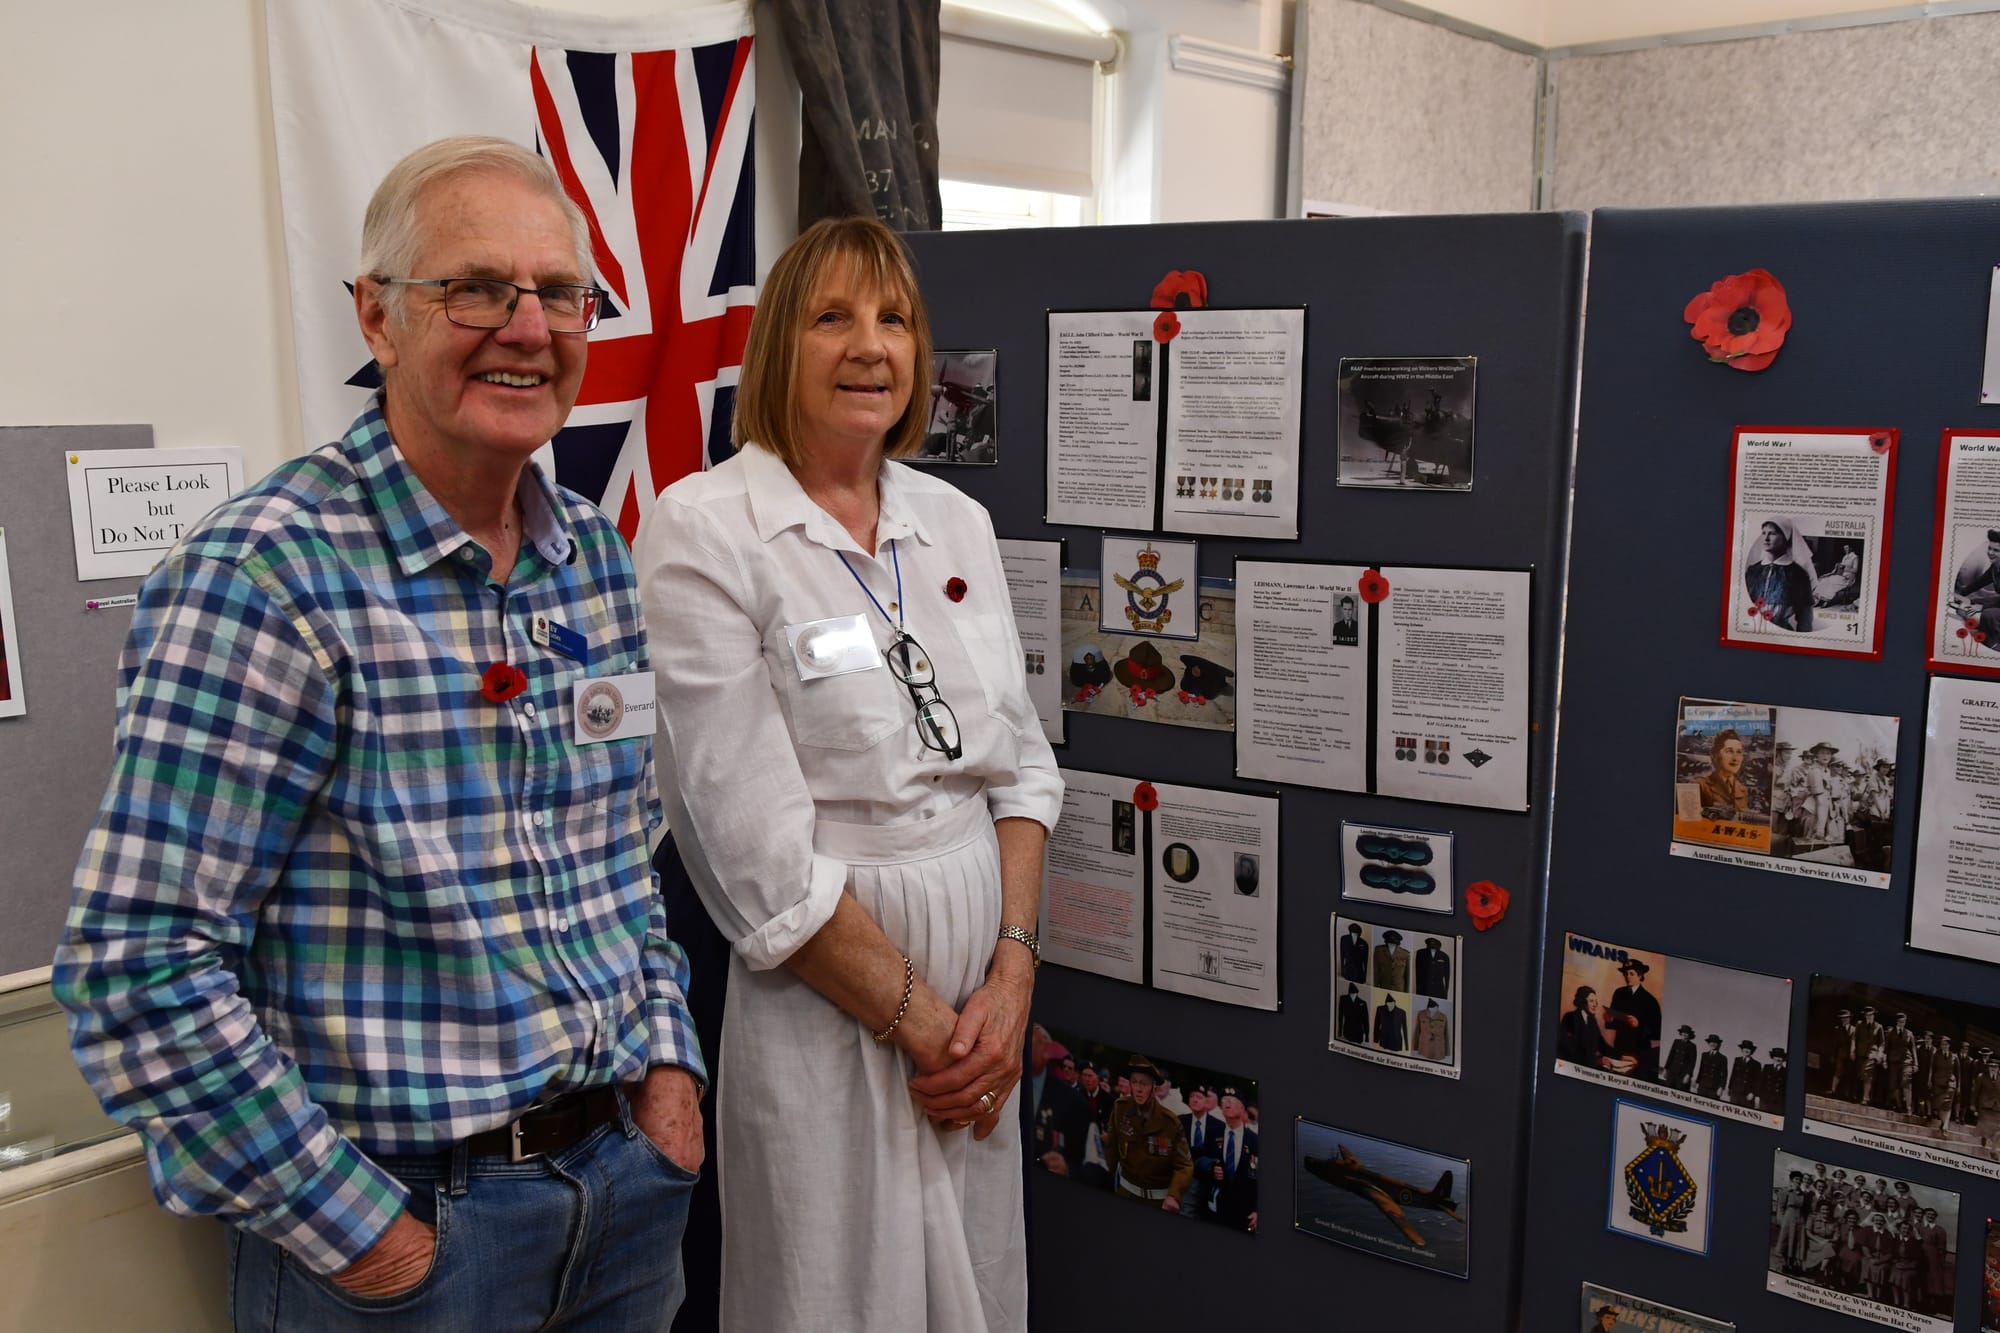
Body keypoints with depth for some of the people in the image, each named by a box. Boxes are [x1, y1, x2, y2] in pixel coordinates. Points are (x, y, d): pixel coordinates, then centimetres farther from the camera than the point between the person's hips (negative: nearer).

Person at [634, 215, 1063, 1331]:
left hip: (985, 994, 6)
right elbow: (754, 844, -16)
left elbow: (1022, 760, 9)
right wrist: (917, 1020, -11)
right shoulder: (705, 529, -12)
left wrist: (1014, 974, -3)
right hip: (823, 999, -5)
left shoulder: (958, 522, 6)